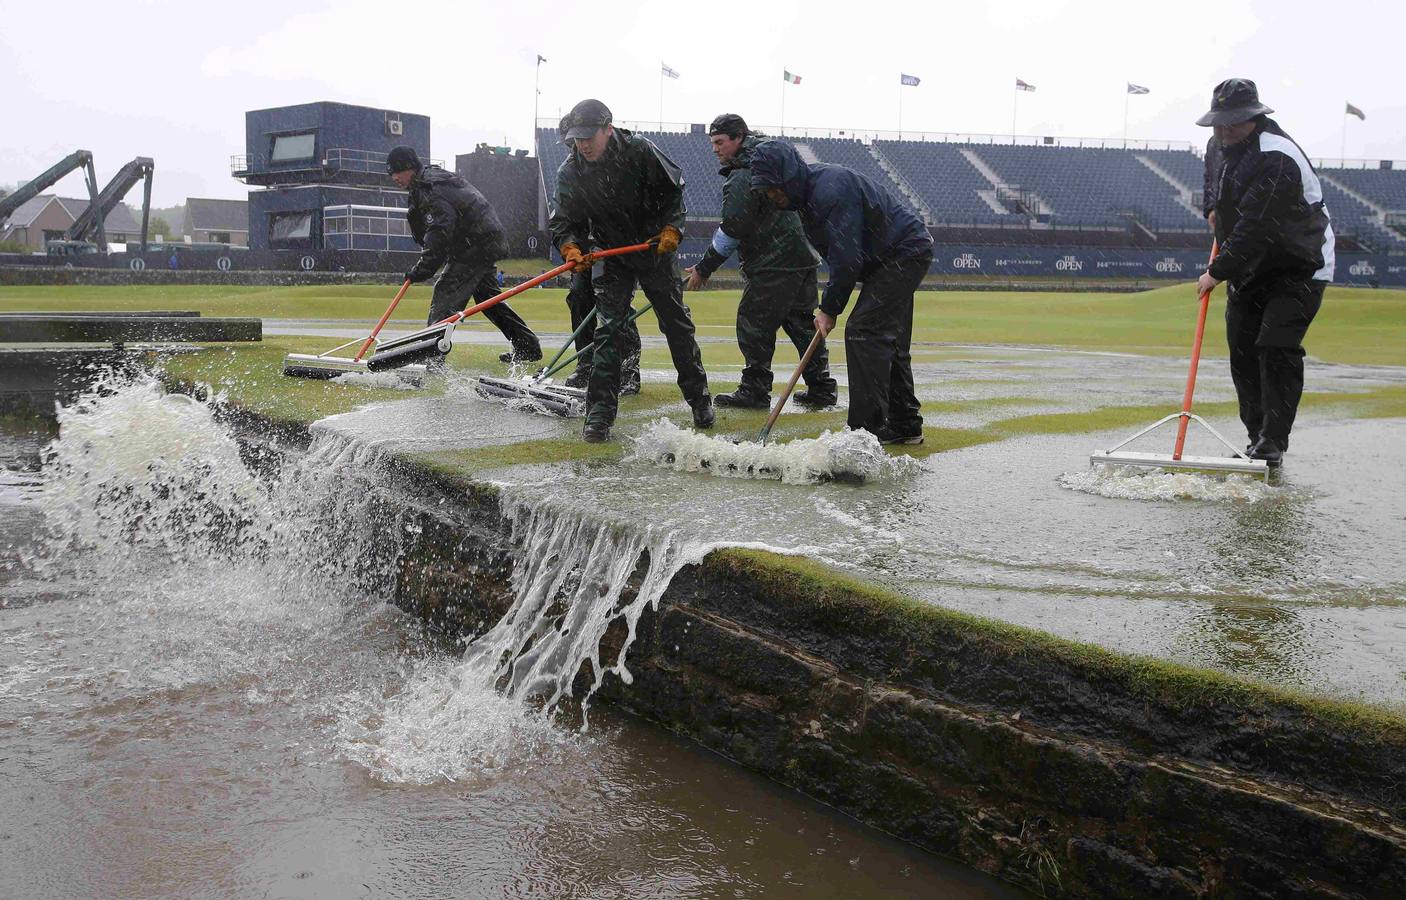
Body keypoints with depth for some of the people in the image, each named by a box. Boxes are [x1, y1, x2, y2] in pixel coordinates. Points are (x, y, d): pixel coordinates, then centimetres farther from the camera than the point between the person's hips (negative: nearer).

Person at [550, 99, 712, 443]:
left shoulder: (639, 151, -17)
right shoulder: (570, 173, -12)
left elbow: (673, 189, -5)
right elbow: (563, 221, -7)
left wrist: (671, 229, -16)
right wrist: (571, 248, -27)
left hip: (656, 250, 0)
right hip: (613, 257, 0)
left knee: (678, 326, 10)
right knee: (607, 330, -12)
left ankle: (699, 399, 26)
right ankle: (599, 415, -10)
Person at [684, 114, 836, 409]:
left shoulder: (741, 178, -13)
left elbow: (732, 231, -17)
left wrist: (704, 269, -11)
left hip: (773, 263, -10)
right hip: (803, 255, 10)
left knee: (754, 322, -3)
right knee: (800, 321, 14)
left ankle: (754, 390, -1)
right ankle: (821, 389, 17)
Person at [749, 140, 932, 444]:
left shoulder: (830, 190, -27)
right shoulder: (809, 190, 5)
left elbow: (846, 258, -28)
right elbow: (839, 253, 9)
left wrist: (830, 308, -17)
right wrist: (829, 304, -1)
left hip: (906, 253, -11)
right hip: (903, 253, 11)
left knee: (863, 331, -16)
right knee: (889, 339, 13)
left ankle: (868, 428, -16)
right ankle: (905, 425, 19)